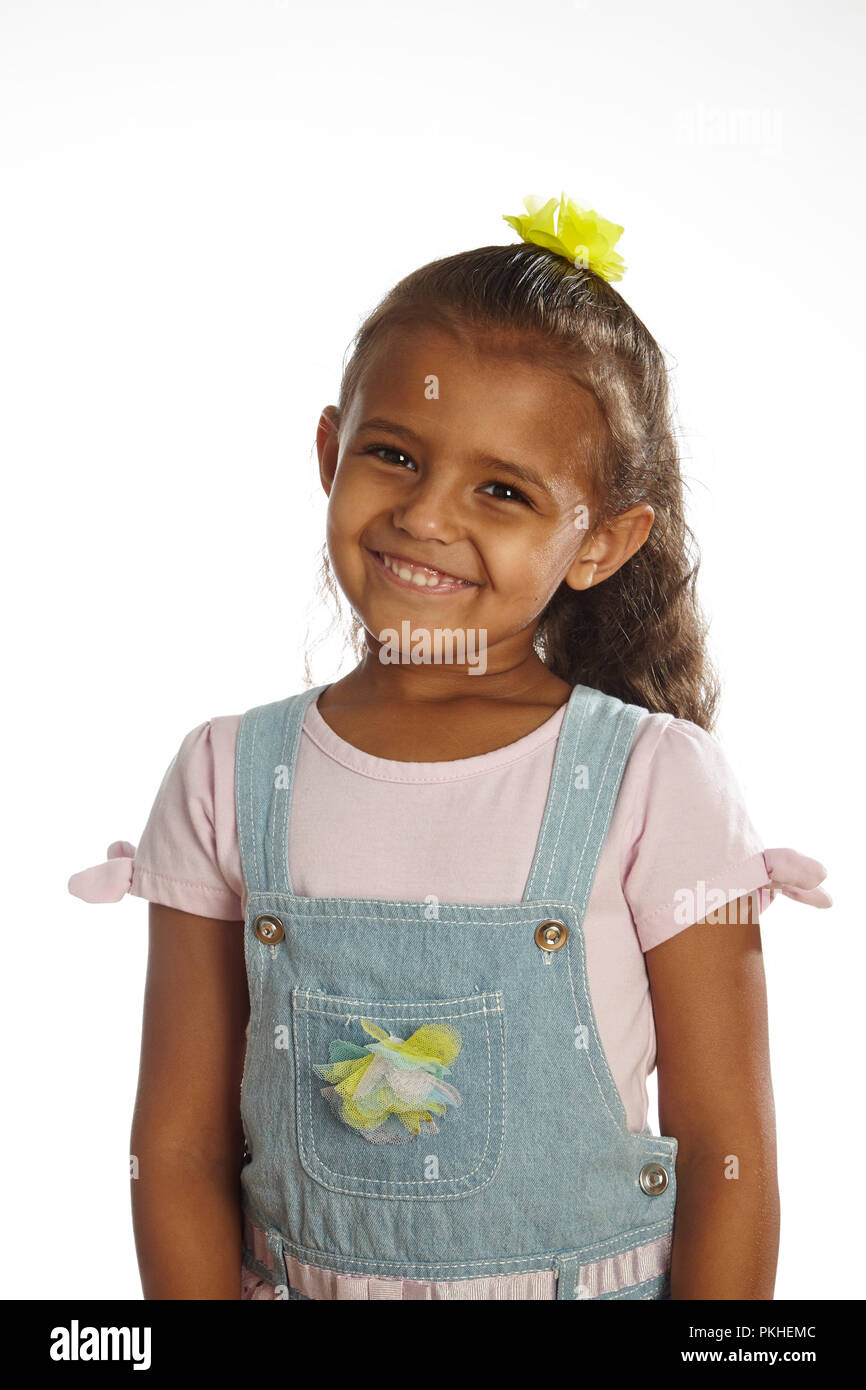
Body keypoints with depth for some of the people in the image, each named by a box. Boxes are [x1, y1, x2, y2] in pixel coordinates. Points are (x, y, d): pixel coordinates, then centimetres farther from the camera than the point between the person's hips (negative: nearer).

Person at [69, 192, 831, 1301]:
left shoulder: (657, 785, -16)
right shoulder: (228, 779, -10)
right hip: (290, 1282, 2)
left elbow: (731, 1164, -11)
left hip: (598, 1284, -1)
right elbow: (180, 1149, -5)